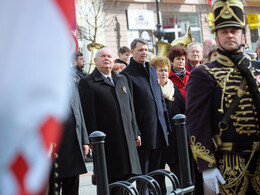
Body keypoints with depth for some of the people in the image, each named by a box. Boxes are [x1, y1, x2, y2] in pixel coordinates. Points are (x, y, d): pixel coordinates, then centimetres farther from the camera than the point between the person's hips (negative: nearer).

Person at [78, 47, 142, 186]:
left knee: (126, 177, 8)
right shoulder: (87, 83, -1)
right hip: (106, 142, -6)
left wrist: (135, 134, 15)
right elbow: (88, 114, -8)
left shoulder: (122, 80, 20)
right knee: (109, 181, -4)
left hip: (127, 139, 6)